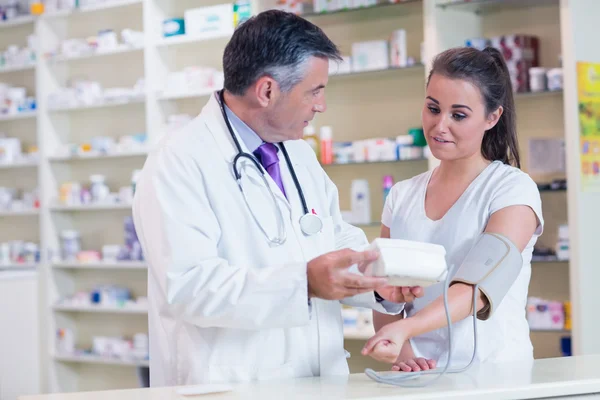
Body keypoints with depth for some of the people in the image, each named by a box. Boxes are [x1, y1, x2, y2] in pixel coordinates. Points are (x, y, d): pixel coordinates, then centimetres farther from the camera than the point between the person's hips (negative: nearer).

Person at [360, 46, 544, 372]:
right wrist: (403, 354, -9)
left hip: (496, 373, -4)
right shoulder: (402, 197, 13)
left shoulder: (514, 189, -1)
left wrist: (405, 329, -28)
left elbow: (481, 286, -14)